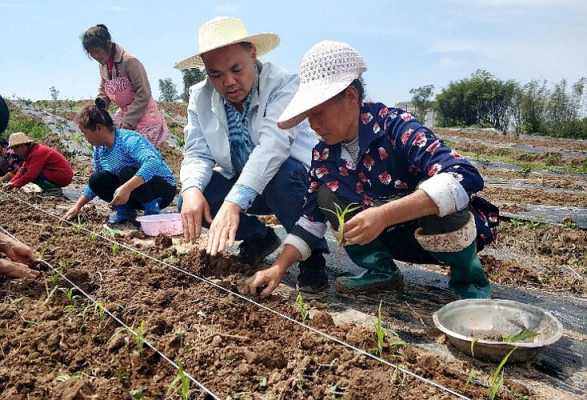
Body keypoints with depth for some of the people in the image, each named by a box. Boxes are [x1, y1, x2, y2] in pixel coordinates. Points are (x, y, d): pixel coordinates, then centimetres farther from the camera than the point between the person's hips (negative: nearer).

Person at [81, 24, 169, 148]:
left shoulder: (129, 61, -20)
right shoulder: (103, 65, 4)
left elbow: (143, 95, -21)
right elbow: (103, 89, 20)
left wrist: (126, 123, -20)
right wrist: (100, 102, -4)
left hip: (143, 116, -7)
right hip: (124, 114, 7)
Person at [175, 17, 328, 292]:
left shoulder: (284, 85, -24)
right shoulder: (200, 97, -6)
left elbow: (272, 145, -39)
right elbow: (197, 153, -8)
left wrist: (234, 202, -49)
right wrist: (192, 189, -31)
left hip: (295, 178, -5)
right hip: (238, 183, 5)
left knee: (283, 176, -38)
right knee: (189, 202, -16)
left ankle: (312, 257, -12)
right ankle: (259, 238, 9)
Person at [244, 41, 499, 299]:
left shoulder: (395, 127, -27)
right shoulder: (324, 154, -7)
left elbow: (463, 178, -40)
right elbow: (311, 218, 1)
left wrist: (384, 214, -47)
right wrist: (279, 268, -11)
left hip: (448, 232, -5)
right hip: (399, 238, 5)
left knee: (437, 207, -38)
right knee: (326, 196, -11)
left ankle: (468, 278, -7)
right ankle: (380, 270, 1)